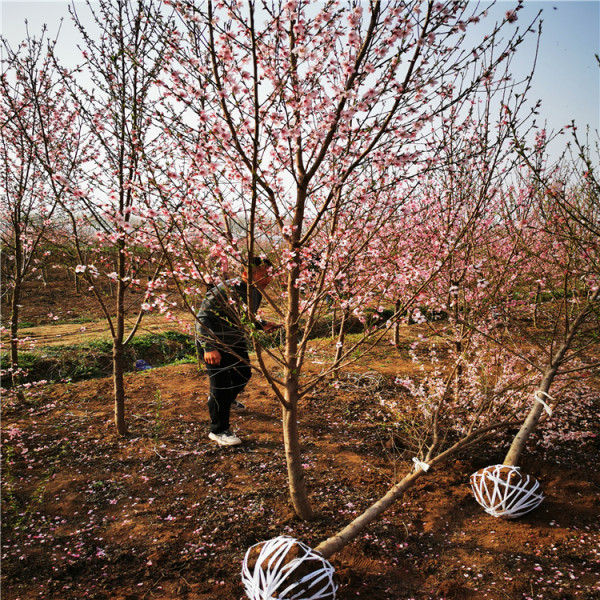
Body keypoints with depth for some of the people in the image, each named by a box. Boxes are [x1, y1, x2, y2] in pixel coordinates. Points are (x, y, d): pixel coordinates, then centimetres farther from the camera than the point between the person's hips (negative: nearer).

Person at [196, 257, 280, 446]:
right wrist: (209, 347, -38)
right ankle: (218, 431, 8)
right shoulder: (226, 289, -32)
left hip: (236, 340, 8)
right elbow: (202, 318, -31)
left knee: (244, 374, 21)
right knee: (221, 384, -9)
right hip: (213, 342, -8)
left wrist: (262, 324, -7)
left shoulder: (256, 292, -5)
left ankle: (226, 400, 53)